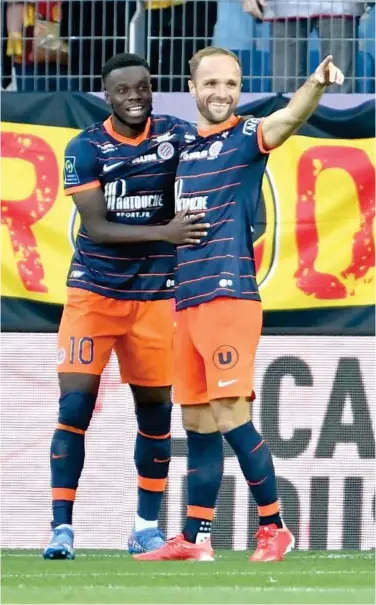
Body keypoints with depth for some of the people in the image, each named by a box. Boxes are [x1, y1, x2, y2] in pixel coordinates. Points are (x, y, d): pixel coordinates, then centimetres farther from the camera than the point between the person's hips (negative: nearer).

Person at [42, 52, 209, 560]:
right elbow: (96, 228, -13)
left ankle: (147, 527, 19)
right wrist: (164, 233, -26)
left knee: (155, 410, 7)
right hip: (94, 290, -2)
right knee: (75, 405, -10)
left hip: (154, 294, 2)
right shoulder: (85, 149, -6)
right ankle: (62, 526, -6)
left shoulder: (176, 136, -1)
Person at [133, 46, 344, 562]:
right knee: (197, 423, 10)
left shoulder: (245, 138, -3)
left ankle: (274, 529, -3)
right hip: (186, 302, 7)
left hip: (229, 297, -7)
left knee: (231, 418, -11)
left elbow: (289, 118, -25)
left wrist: (317, 83, -45)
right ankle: (194, 539, 15)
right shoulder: (183, 148, 18)